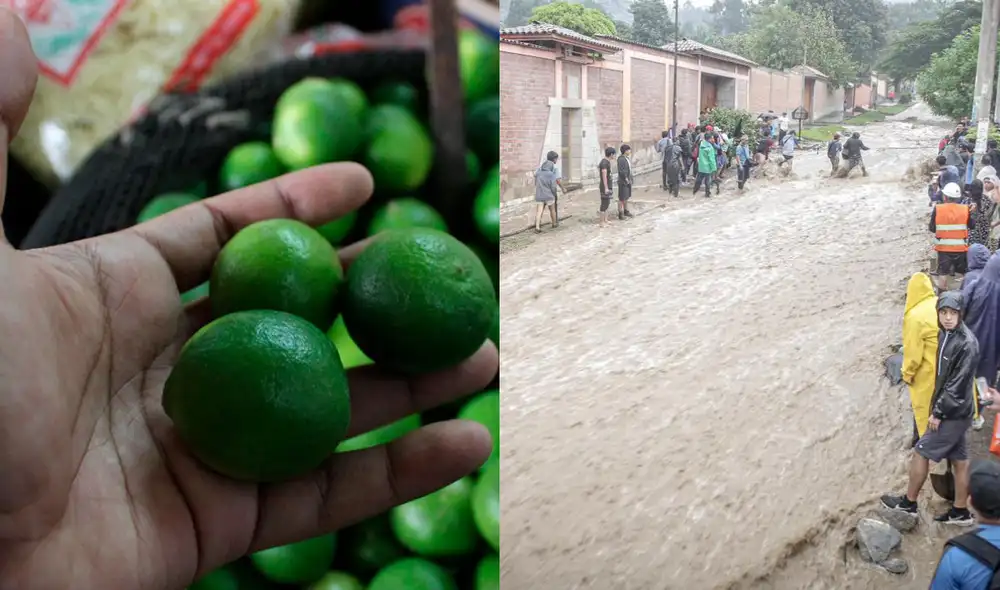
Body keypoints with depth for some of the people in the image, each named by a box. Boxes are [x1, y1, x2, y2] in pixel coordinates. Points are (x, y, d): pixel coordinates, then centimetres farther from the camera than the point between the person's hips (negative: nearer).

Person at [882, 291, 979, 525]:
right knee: (959, 459, 15)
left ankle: (908, 502, 17)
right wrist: (937, 407, 11)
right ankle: (960, 511, 26)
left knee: (920, 452, 1)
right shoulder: (945, 334, 3)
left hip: (955, 413, -8)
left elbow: (958, 385, -22)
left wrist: (938, 413, -16)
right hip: (953, 411, 8)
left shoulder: (967, 344, -24)